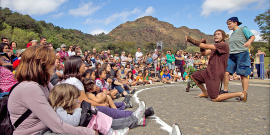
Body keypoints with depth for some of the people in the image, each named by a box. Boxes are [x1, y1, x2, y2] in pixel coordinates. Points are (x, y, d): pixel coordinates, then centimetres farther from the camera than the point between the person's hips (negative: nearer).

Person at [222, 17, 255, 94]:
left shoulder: (243, 29, 4)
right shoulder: (232, 34, 22)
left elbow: (252, 36, -7)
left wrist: (249, 42, -27)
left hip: (242, 54, -6)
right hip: (232, 55, 6)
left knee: (243, 75, -5)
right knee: (226, 72, -6)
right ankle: (225, 90, 5)